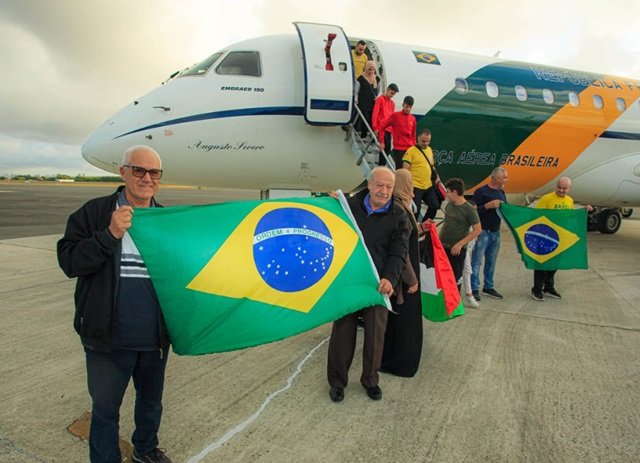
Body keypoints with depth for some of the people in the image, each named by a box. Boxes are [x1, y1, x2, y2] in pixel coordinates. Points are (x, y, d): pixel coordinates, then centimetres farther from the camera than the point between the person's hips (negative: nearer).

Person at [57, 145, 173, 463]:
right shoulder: (95, 213, -7)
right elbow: (68, 262, -15)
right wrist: (110, 234, -27)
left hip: (155, 338, 4)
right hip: (109, 338, -3)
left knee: (151, 401, 24)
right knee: (105, 408, 14)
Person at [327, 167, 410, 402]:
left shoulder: (398, 216, -1)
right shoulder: (350, 205, 1)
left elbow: (398, 252, -7)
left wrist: (389, 278, -23)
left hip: (378, 284, 0)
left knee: (375, 333, 10)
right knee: (343, 332, 8)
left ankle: (370, 379, 31)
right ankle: (337, 381, 25)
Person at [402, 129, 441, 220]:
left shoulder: (429, 149, 13)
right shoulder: (411, 151, -9)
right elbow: (405, 170, -13)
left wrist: (436, 176, 16)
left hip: (428, 186, 7)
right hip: (415, 187, -7)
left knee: (435, 206, 11)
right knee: (415, 210, -5)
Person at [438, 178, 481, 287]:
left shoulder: (469, 209, -13)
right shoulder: (449, 205, 6)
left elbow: (477, 230, -13)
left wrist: (460, 244, -17)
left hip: (457, 249, -6)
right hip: (442, 246, 6)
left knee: (455, 277, 4)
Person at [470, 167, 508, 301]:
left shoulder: (501, 192, 13)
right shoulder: (481, 191, -10)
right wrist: (488, 205, -23)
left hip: (496, 232, 7)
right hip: (482, 231, -7)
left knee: (491, 261, 13)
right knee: (477, 261, -4)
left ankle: (488, 287, 23)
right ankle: (474, 289, 0)